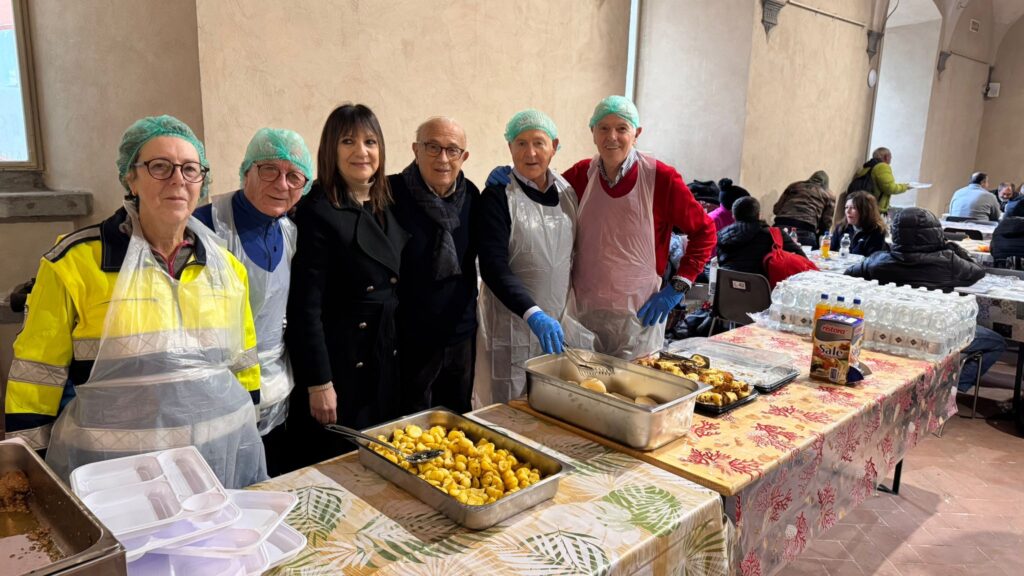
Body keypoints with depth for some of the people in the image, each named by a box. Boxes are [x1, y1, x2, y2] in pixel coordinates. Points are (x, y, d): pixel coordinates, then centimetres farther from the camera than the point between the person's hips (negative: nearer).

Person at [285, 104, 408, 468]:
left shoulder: (388, 209, 7)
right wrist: (318, 383, -16)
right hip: (340, 365, -7)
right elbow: (306, 306, -16)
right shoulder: (318, 213, -15)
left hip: (388, 366, 7)